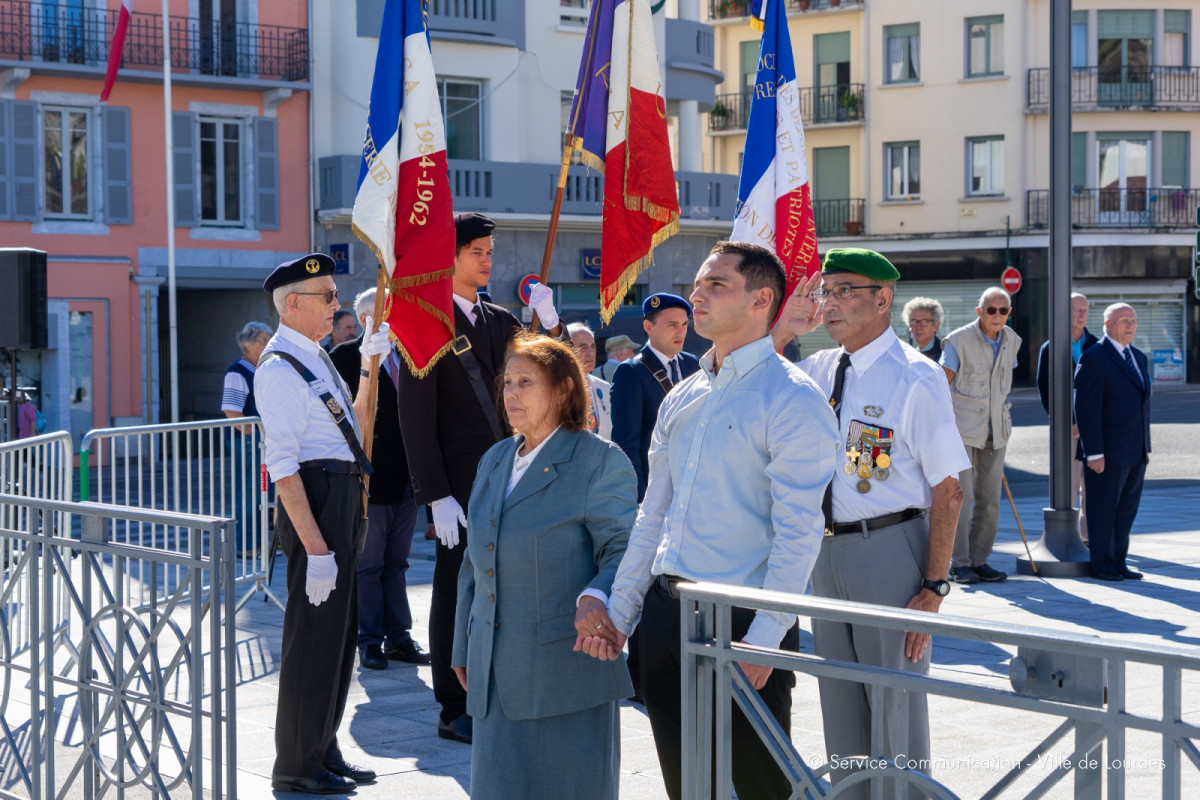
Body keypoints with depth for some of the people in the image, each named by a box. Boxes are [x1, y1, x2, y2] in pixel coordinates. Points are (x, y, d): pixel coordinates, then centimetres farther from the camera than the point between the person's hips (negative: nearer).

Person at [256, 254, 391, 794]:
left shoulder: (316, 358, 14)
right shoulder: (280, 369, -16)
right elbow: (282, 467, -22)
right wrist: (315, 546, -25)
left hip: (344, 499, 10)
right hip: (316, 500, -10)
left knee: (338, 630, 17)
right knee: (314, 633, -2)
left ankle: (323, 752, 30)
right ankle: (297, 767, 9)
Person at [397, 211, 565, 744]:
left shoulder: (501, 321, 14)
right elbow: (417, 417, -11)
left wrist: (549, 323, -8)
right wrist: (437, 495, -17)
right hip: (460, 486, -6)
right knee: (457, 595, 1)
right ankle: (454, 710, 11)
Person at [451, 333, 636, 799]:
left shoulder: (599, 460, -5)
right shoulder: (494, 461, 16)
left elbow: (623, 547, -11)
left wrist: (598, 596, -32)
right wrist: (463, 649, 21)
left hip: (566, 669, -6)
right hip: (496, 675, 6)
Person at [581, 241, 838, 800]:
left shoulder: (792, 399, -9)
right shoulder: (682, 399, 14)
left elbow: (798, 532, -15)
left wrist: (763, 639, -20)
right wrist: (619, 612, 11)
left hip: (744, 625, -7)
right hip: (666, 613, 7)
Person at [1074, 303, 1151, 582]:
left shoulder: (1139, 357, 15)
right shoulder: (1094, 358, -10)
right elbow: (1086, 408, -14)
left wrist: (1145, 447, 16)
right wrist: (1094, 452, -18)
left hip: (1137, 453, 7)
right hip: (1108, 452, -7)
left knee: (1126, 510, 11)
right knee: (1103, 510, 1)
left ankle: (1118, 562, 20)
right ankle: (1101, 563, 10)